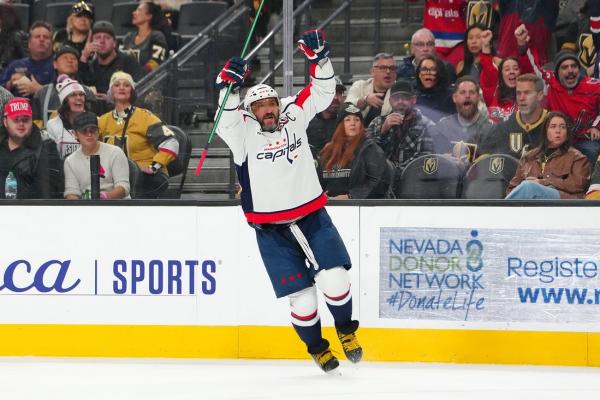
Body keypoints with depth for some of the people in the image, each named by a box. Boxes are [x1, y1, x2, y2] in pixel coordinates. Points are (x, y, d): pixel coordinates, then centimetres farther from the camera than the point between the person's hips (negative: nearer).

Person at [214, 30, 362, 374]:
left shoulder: (294, 116, 1)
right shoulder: (244, 133, -8)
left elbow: (322, 93, -1)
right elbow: (227, 119, -27)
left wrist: (319, 58, -16)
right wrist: (231, 84, -40)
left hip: (311, 215, 2)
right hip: (270, 228, -2)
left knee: (334, 279, -14)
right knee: (301, 297, -2)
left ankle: (346, 331, 14)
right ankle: (316, 347, 23)